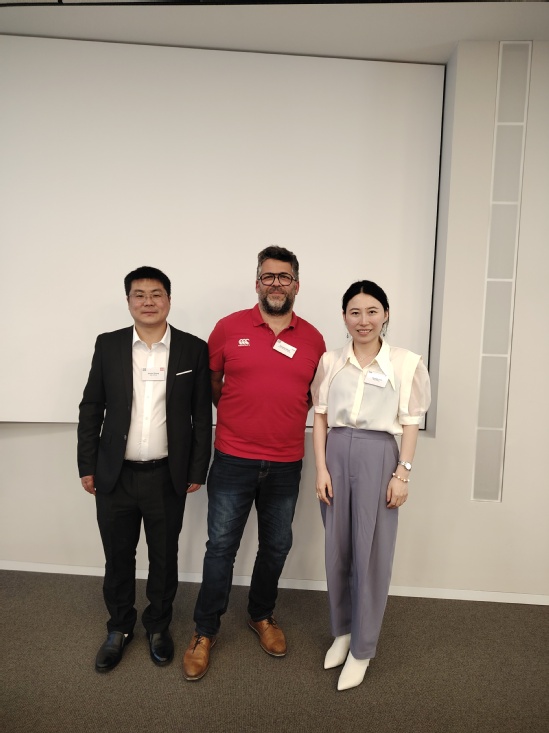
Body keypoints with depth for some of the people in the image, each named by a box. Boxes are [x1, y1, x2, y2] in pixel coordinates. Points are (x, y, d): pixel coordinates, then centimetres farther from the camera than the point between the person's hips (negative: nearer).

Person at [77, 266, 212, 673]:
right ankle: (120, 627, 40)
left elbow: (203, 416, -2)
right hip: (114, 476, 2)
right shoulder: (108, 345, 0)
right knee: (117, 557, 17)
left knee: (164, 558, 15)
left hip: (167, 478, -1)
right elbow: (91, 408, 4)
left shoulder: (194, 349, -4)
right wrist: (87, 466, 2)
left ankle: (159, 625, 40)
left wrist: (197, 470, -3)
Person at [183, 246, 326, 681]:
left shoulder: (313, 339, 1)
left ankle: (262, 616, 41)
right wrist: (240, 416, 8)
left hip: (285, 465, 2)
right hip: (233, 461, -2)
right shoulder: (229, 328, -4)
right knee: (221, 546, 7)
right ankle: (205, 632, 28)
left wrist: (283, 413, 4)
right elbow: (210, 385, 7)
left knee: (276, 546, 16)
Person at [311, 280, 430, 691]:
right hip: (337, 454, 3)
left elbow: (410, 424, -1)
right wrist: (321, 468, -2)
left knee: (371, 553, 6)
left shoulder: (406, 363, -3)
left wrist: (402, 474, -6)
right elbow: (320, 418, 4)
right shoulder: (330, 362, 3)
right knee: (337, 549, 13)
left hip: (378, 456, -2)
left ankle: (362, 648, 24)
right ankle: (342, 631, 35)